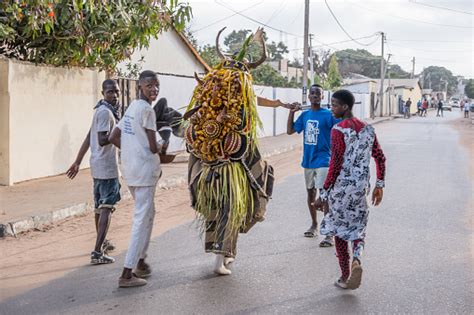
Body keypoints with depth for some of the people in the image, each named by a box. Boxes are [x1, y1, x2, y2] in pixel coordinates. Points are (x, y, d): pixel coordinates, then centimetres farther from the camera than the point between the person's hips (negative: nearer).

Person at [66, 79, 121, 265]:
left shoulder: (101, 110, 14)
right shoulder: (106, 112, -16)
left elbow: (89, 138, 16)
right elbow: (102, 140, -26)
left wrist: (78, 162, 18)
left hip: (97, 165, 10)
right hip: (107, 166, -10)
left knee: (99, 206, 21)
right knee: (107, 207, -10)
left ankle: (101, 243, 38)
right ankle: (98, 252, -15)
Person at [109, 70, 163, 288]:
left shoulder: (131, 108, 15)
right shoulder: (147, 110, -13)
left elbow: (113, 138, 17)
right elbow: (153, 147, -15)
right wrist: (161, 147, 6)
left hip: (130, 168, 10)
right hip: (145, 170, -10)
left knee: (147, 213, 22)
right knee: (142, 219, -8)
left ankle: (141, 262, 29)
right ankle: (127, 273, -10)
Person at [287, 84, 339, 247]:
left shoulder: (328, 115, -9)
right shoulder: (304, 115, 8)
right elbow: (290, 131, 14)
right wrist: (291, 112, 7)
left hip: (322, 160, -6)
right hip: (308, 160, 6)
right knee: (310, 192, 18)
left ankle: (329, 234, -10)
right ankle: (314, 225, 36)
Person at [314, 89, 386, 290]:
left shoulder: (338, 130, -14)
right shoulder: (367, 129, 6)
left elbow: (335, 164, -17)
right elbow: (380, 158, 9)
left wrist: (324, 193, -12)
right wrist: (379, 185, 18)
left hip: (340, 187, -5)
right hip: (361, 187, 5)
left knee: (339, 229, 10)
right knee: (358, 226, 20)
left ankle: (345, 276, 16)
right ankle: (357, 259, -8)